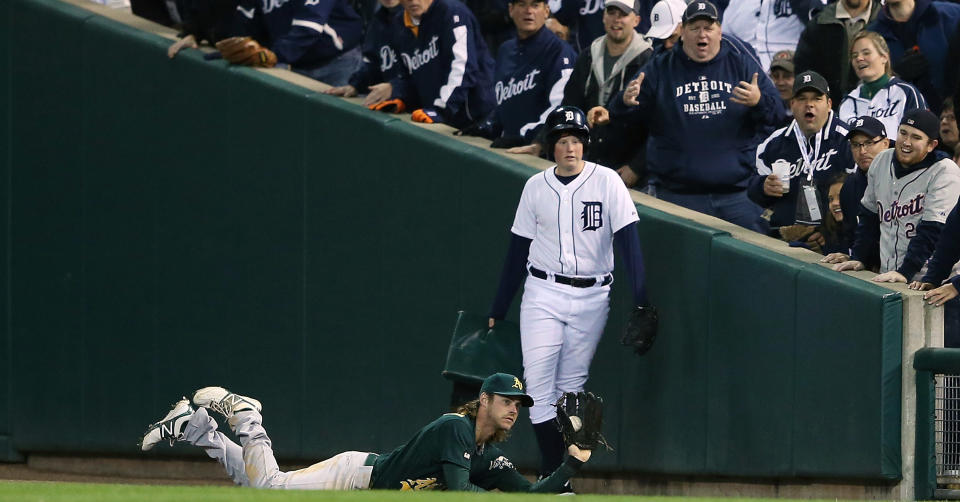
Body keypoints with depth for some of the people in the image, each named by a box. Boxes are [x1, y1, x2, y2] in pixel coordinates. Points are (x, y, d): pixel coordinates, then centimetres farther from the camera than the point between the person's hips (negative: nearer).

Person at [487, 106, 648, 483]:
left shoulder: (606, 182, -4)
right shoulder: (536, 187, 4)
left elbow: (628, 238, -10)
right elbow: (518, 251, 9)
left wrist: (640, 295, -21)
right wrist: (497, 311, 10)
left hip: (591, 298, -1)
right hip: (543, 294, 1)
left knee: (572, 388, 3)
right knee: (539, 385, -10)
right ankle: (552, 476, -7)